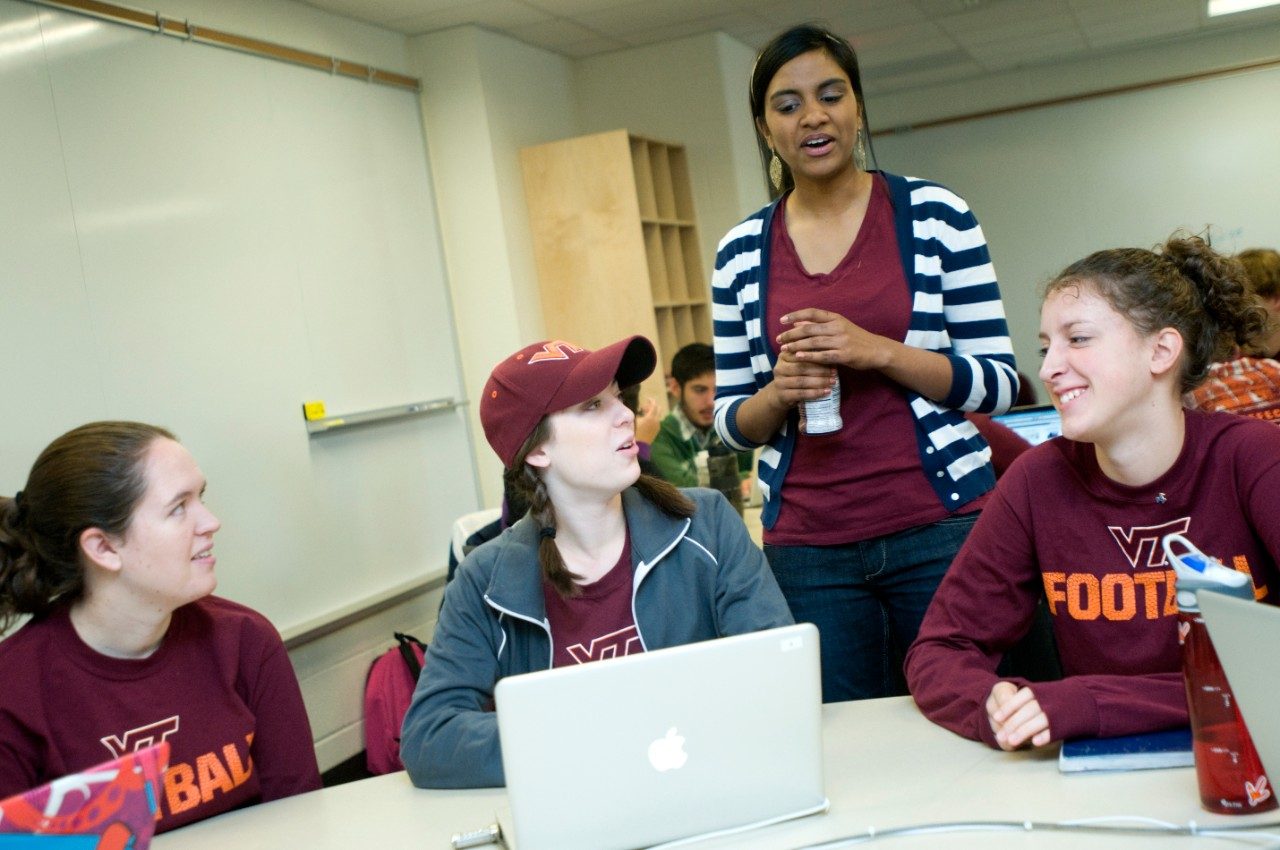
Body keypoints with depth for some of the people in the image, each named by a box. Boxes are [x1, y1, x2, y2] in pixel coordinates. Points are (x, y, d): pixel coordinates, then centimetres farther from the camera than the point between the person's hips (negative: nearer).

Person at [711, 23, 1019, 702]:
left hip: (941, 524, -1)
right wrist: (779, 392, -11)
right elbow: (730, 421, 10)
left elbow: (998, 384, -2)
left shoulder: (934, 214, 0)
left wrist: (878, 351, -16)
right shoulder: (741, 252, 6)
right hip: (808, 548, 2)